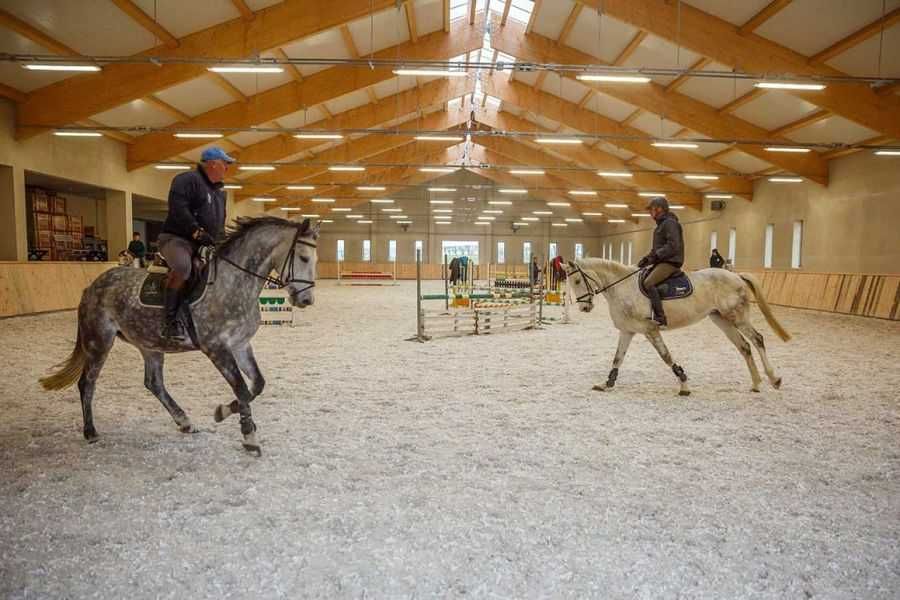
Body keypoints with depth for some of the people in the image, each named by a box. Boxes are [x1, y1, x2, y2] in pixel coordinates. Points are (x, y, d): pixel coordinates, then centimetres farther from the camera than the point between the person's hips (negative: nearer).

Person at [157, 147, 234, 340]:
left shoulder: (219, 190, 20)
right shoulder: (187, 179, -8)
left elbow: (220, 221, 29)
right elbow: (178, 208, -21)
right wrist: (197, 231, -25)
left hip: (206, 244, 9)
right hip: (177, 238, -9)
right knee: (183, 266, -38)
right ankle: (170, 320, -31)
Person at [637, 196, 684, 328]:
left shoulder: (670, 223, -11)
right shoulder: (661, 224, 20)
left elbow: (673, 246, -21)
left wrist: (655, 256, -21)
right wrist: (647, 258, 9)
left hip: (670, 262, -11)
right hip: (662, 261, 11)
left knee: (648, 283, -27)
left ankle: (660, 318, -28)